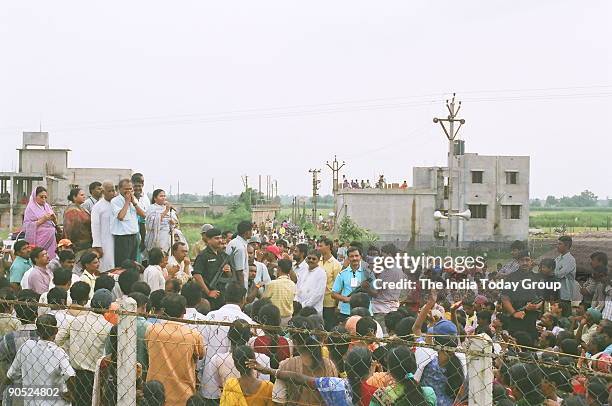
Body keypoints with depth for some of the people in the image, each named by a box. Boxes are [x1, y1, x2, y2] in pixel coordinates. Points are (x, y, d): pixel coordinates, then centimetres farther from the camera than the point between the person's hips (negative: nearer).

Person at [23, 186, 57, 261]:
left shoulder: (47, 206, 15)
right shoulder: (31, 208, -3)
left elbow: (55, 223, 19)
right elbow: (27, 226, -11)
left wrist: (54, 218, -4)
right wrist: (42, 220, -17)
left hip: (50, 238, 6)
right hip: (39, 240, -6)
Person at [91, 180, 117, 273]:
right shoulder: (98, 207, -4)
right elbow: (95, 227, -6)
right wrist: (97, 246, -9)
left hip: (116, 242, 4)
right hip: (104, 243, -4)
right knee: (106, 268, -8)